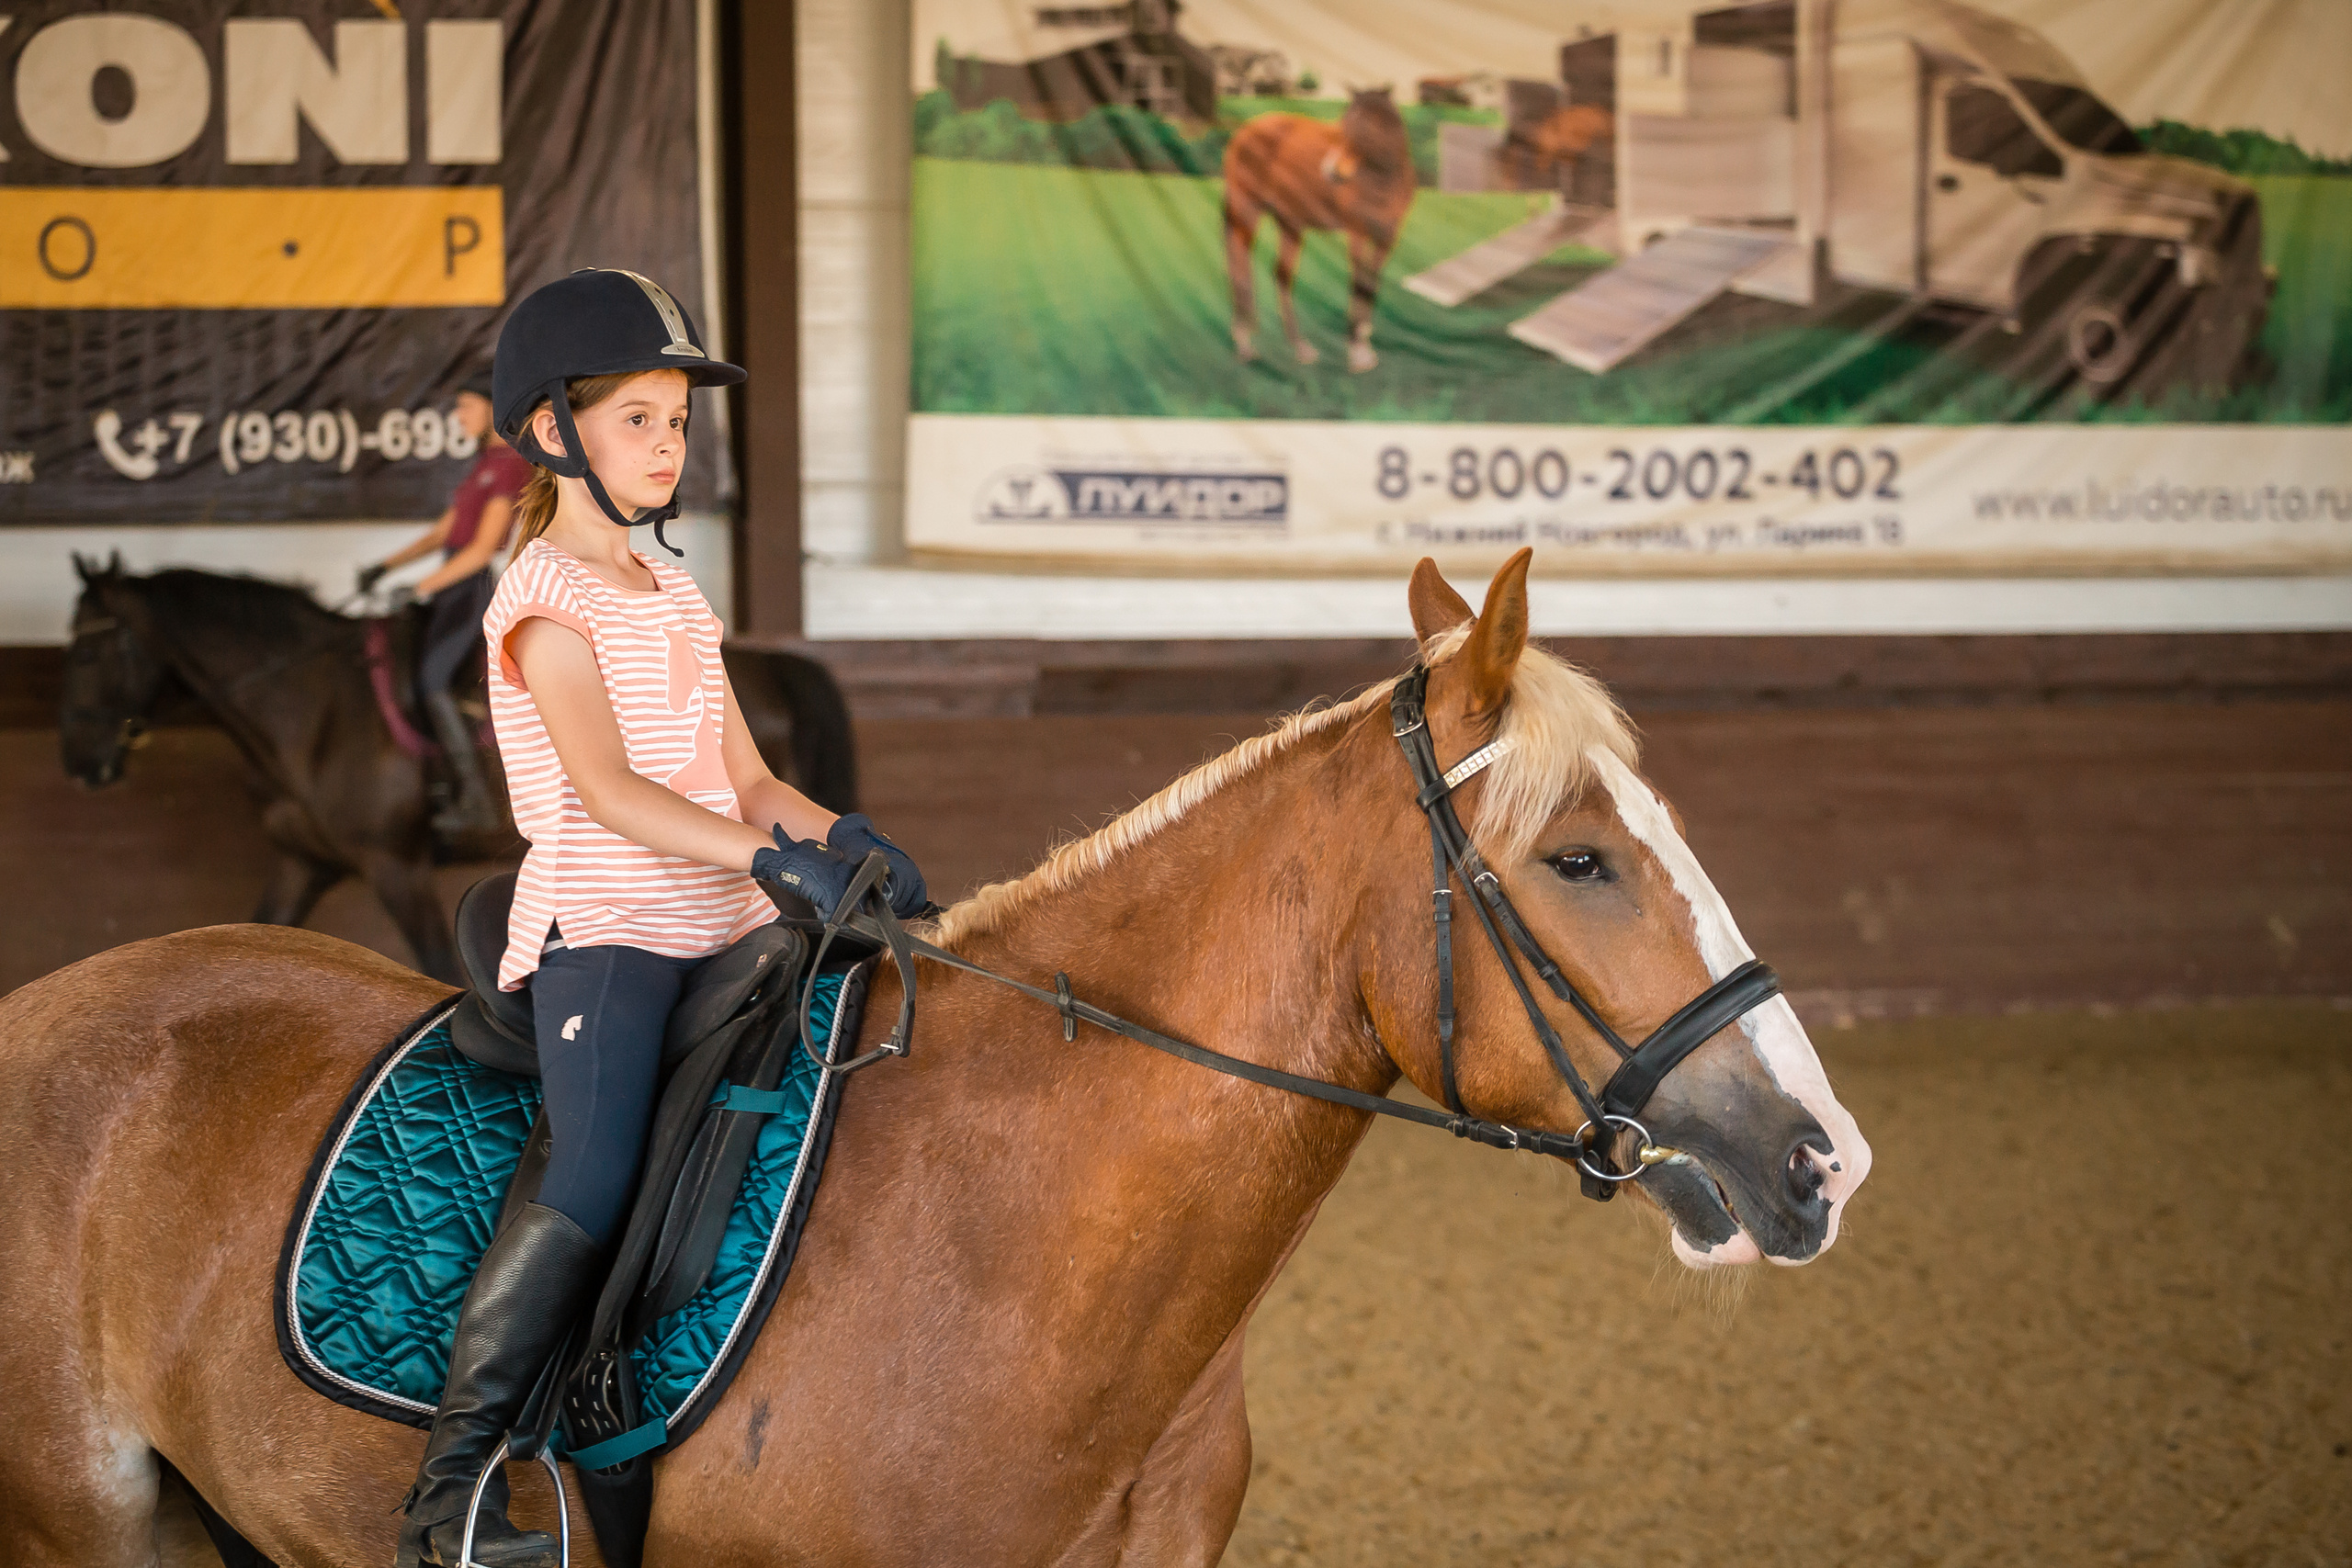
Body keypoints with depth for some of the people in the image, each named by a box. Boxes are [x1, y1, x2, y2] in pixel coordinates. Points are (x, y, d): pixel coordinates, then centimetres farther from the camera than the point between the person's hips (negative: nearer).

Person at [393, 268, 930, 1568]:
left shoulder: (675, 601, 21)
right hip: (599, 927, -9)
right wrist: (773, 859, -28)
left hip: (719, 932, 9)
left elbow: (746, 783, 18)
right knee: (595, 1184, -24)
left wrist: (844, 839, -3)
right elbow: (608, 792, -17)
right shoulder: (548, 600, -5)